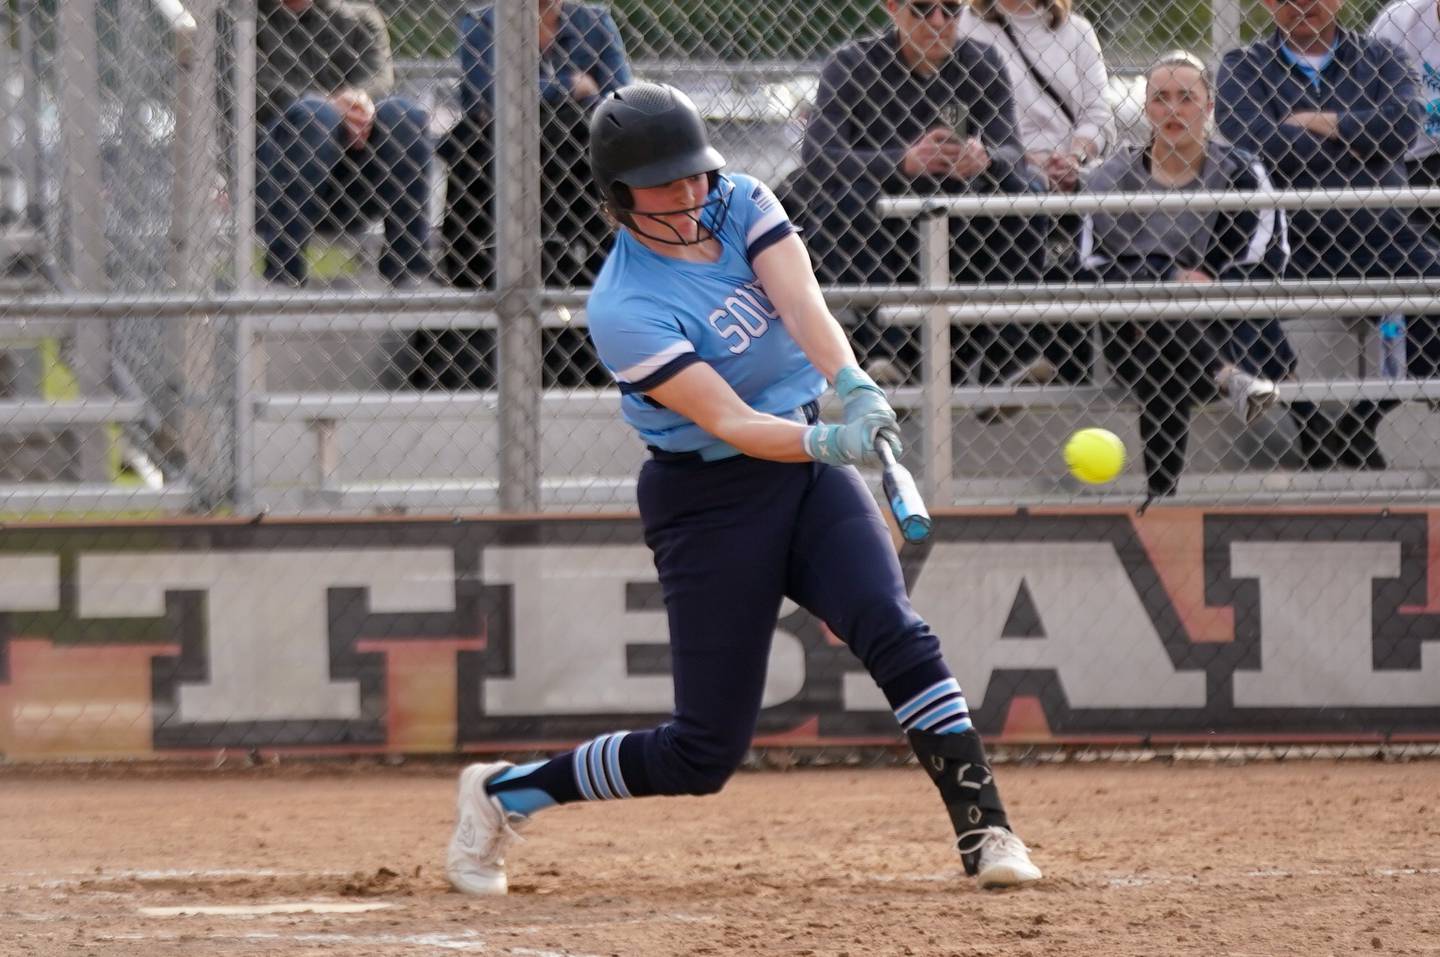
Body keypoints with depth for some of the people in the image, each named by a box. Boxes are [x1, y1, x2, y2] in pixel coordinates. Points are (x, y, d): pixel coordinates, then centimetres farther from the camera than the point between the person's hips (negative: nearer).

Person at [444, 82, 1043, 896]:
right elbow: (727, 421, -27)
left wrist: (855, 388, -38)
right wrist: (825, 439, -45)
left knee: (895, 632, -21)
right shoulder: (625, 310, -19)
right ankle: (504, 794, 18)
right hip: (711, 500, -5)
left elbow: (805, 309, -19)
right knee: (704, 752, -1)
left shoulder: (742, 205, -3)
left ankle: (985, 829, -20)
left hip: (809, 467, 5)